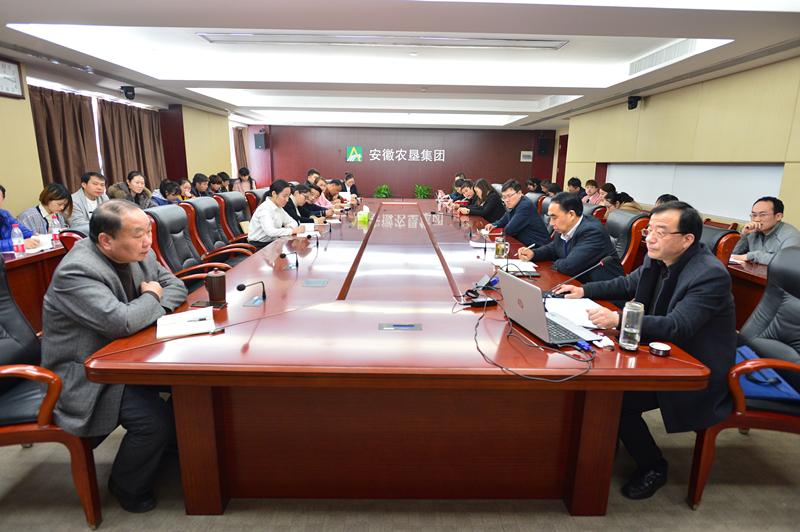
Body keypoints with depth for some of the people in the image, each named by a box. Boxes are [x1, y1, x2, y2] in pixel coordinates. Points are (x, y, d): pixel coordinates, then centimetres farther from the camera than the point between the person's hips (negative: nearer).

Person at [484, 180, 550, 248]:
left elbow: (509, 230, -22)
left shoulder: (525, 206, -21)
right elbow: (504, 220, 23)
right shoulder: (513, 204, 5)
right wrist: (494, 225, 5)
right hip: (524, 243, 8)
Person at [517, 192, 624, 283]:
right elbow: (553, 248, 19)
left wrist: (555, 263, -7)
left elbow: (568, 266, -28)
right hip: (580, 282, 7)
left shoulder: (593, 231, -22)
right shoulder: (564, 228, -1)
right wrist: (532, 253, 1)